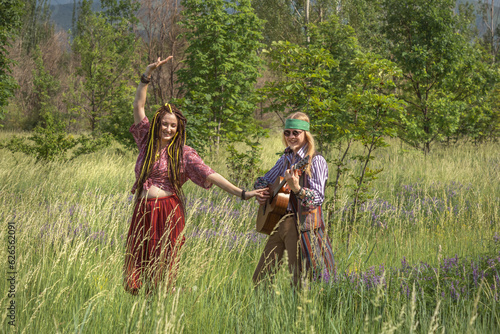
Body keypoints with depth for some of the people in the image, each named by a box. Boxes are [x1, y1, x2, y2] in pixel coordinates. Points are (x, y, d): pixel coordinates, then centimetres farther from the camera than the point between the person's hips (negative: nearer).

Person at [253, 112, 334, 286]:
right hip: (279, 221, 7)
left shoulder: (316, 161, -9)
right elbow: (264, 180, 26)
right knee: (259, 279, 8)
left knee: (300, 284, -4)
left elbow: (318, 198, -19)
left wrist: (296, 188, -37)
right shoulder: (286, 158, 12)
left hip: (302, 225, -7)